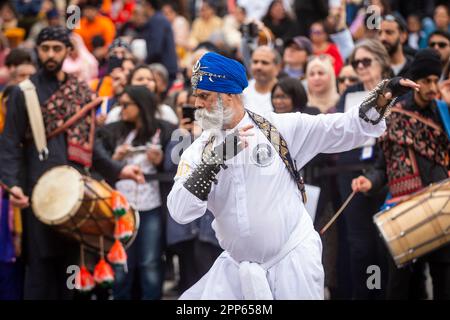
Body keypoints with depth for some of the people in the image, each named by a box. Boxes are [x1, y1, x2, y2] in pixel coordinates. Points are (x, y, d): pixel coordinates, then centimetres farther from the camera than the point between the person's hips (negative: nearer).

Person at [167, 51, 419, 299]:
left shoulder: (279, 128, -5)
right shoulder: (197, 152, 0)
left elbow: (345, 129, -5)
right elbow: (180, 212, -12)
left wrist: (379, 102, -22)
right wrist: (214, 160, -22)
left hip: (293, 260, -3)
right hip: (236, 267, 3)